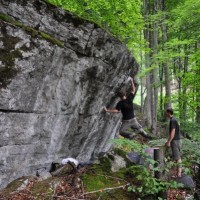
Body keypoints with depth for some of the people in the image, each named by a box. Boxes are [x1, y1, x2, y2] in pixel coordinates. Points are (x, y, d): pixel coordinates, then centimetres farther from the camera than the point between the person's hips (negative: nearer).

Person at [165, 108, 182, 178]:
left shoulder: (172, 120, -15)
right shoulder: (173, 120, 15)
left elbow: (173, 132, -21)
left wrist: (169, 142, -21)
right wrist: (168, 140, 22)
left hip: (175, 140, -10)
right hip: (175, 140, 10)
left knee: (177, 157, -7)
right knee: (177, 156, 12)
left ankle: (179, 173, -4)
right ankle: (179, 170, 17)